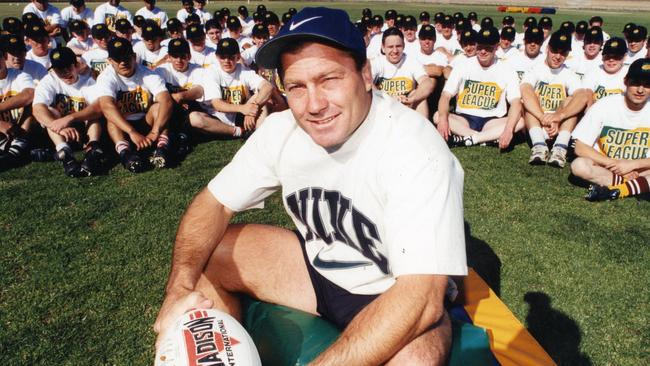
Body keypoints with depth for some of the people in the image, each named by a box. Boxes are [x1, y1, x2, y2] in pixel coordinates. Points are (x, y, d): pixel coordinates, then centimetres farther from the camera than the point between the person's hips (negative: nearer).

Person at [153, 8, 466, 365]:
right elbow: (214, 203, -5)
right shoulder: (281, 130, -12)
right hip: (316, 264, 5)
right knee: (201, 258, -6)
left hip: (391, 292, -4)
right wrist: (180, 288, -23)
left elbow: (421, 296, -36)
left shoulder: (416, 152, -30)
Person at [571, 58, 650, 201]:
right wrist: (614, 164, -18)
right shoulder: (604, 106, -12)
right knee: (579, 165, -33)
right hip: (603, 165, -1)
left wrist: (632, 164, -20)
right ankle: (637, 184, -21)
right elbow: (580, 148, -14)